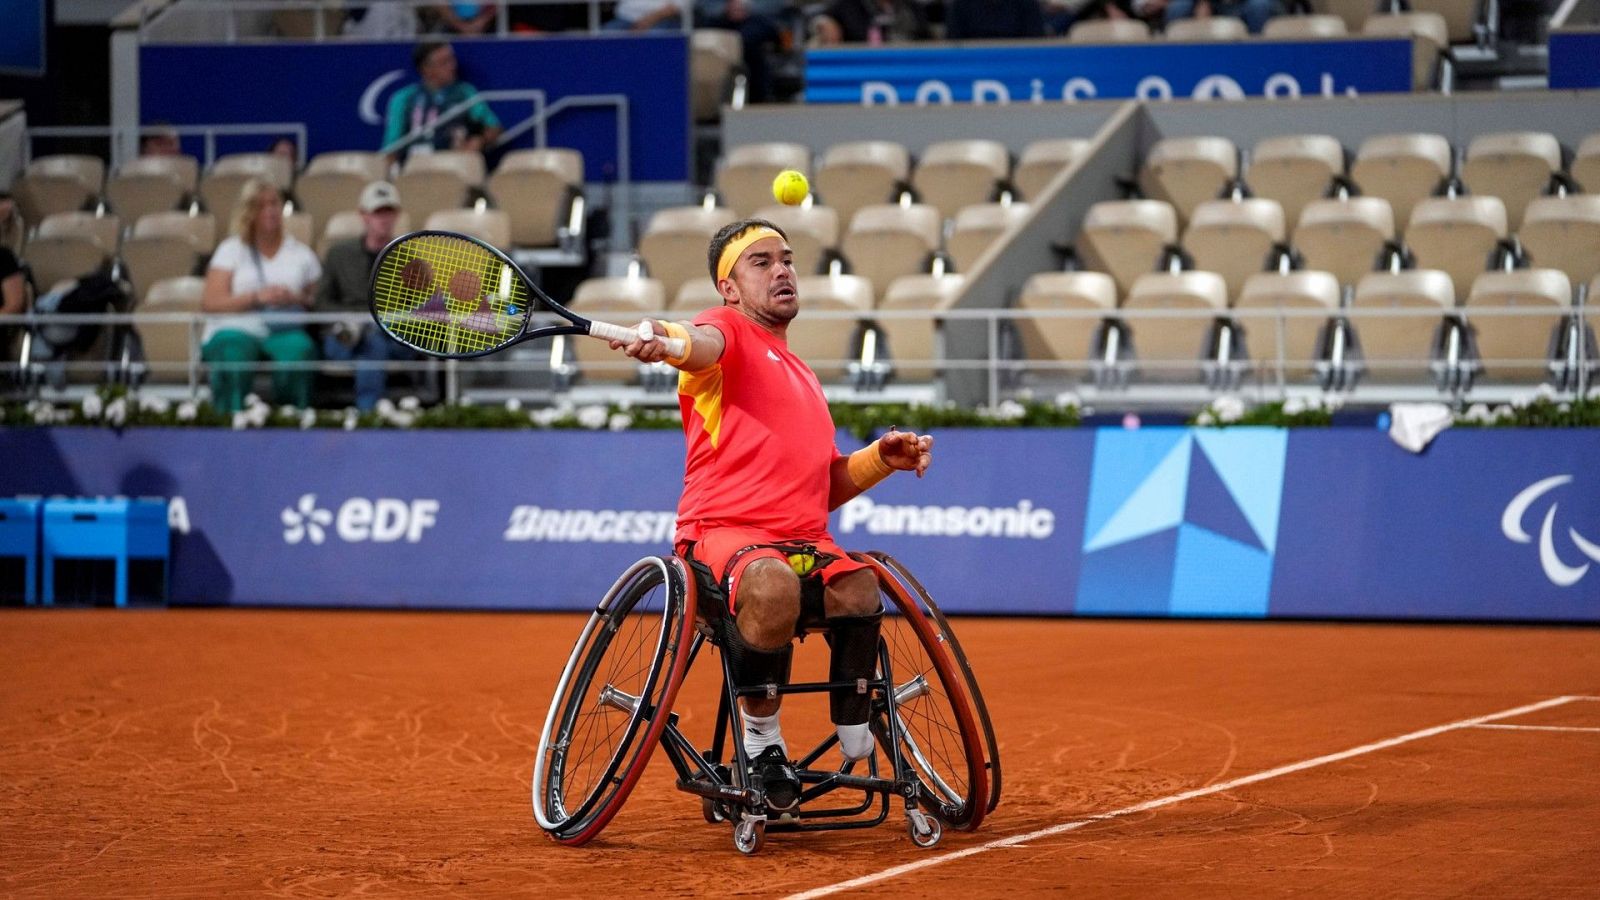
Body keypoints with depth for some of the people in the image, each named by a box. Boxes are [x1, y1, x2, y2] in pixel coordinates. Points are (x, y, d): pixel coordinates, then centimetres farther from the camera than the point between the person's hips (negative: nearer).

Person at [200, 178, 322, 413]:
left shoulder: (300, 253, 20)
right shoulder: (232, 250, 14)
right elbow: (209, 301, 1)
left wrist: (297, 299, -8)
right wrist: (256, 297, -11)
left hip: (284, 331, 1)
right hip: (237, 329, -1)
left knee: (298, 349, -35)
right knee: (234, 350, -38)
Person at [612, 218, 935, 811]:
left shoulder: (803, 378, 31)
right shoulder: (729, 330, 8)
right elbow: (704, 345, -20)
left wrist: (882, 458, 15)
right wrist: (664, 340, -45)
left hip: (805, 541, 6)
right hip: (724, 532, -6)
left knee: (859, 588, -28)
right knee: (773, 585, -39)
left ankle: (855, 741, -14)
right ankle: (761, 738, -19)